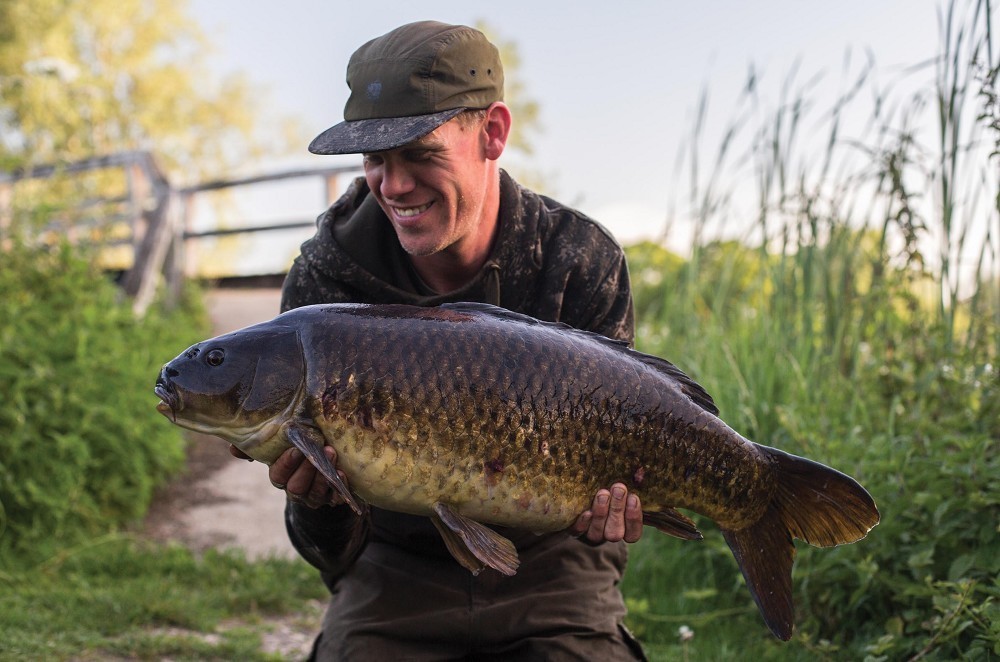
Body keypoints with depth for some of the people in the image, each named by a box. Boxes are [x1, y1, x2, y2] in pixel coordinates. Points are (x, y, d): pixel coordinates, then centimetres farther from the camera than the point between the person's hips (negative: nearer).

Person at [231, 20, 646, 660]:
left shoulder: (583, 262, -13)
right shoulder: (324, 280, -12)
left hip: (546, 570, 0)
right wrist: (318, 505, -36)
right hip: (398, 573, 1)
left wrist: (600, 510, -29)